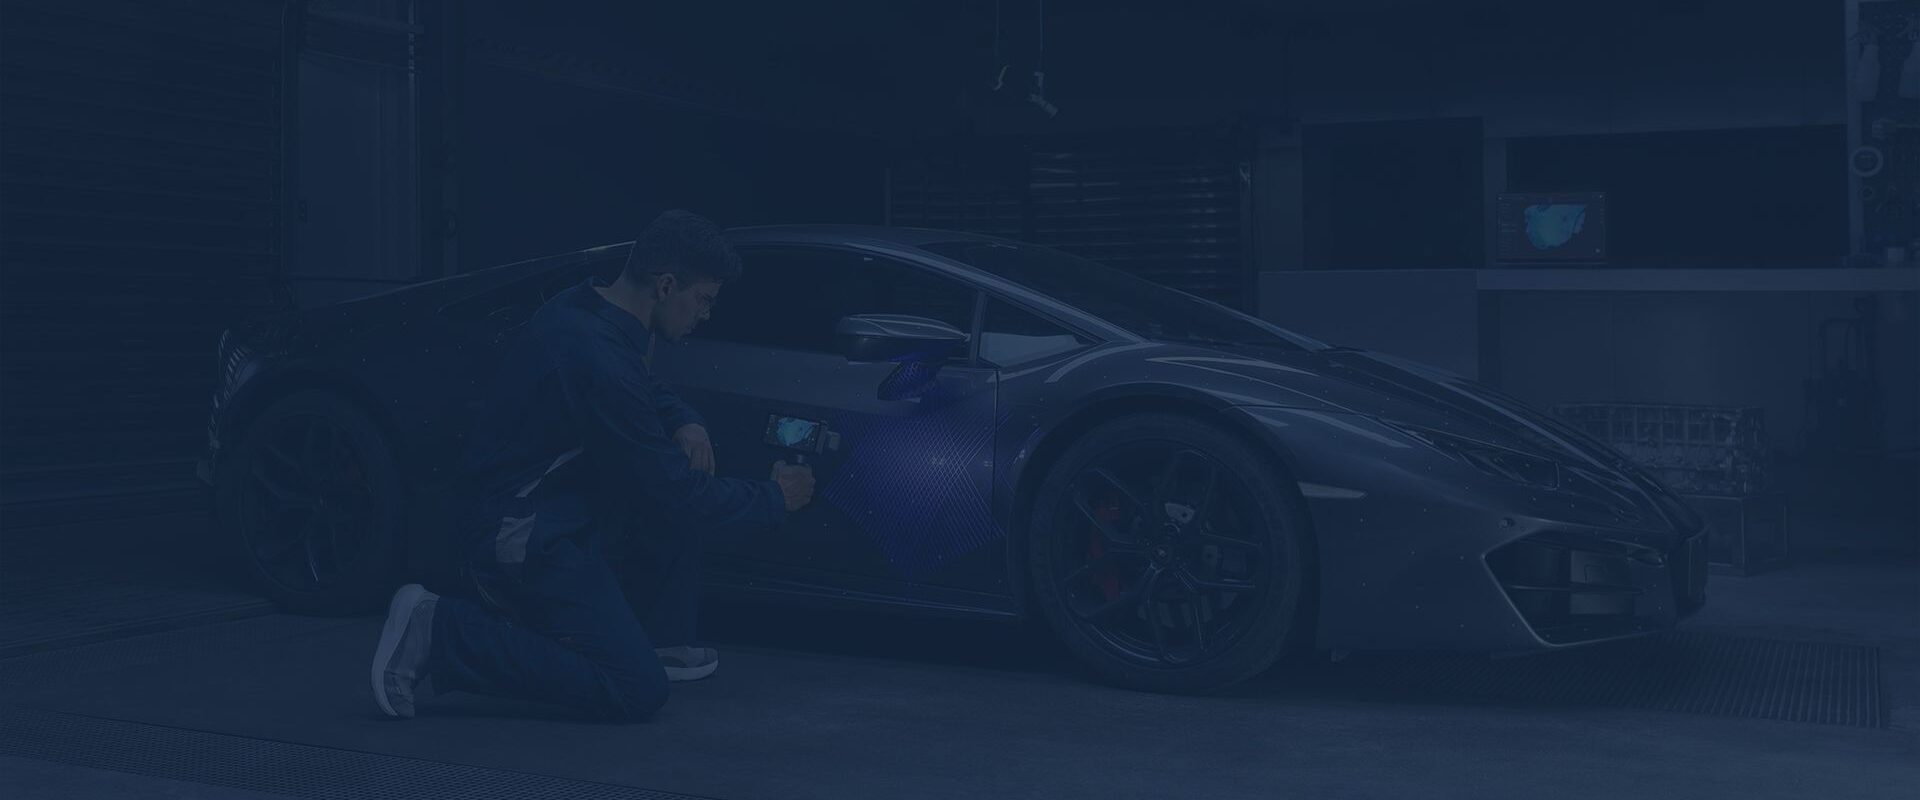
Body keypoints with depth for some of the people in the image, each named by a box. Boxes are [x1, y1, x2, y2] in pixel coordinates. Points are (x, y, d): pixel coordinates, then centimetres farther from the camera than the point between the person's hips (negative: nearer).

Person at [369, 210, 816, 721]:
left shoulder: (586, 310, 3)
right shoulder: (596, 358, -27)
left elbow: (647, 392, 24)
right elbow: (672, 494, -21)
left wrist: (686, 424, 1)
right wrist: (774, 499, -6)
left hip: (560, 516, 10)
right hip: (520, 540, -10)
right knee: (637, 692, -12)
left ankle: (664, 641, 14)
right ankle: (437, 632, -9)